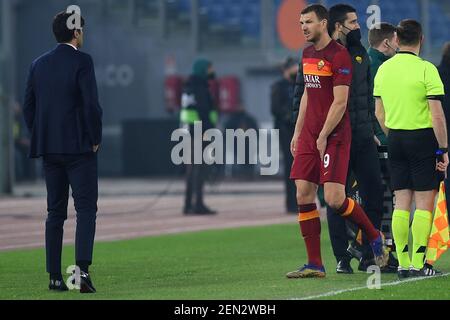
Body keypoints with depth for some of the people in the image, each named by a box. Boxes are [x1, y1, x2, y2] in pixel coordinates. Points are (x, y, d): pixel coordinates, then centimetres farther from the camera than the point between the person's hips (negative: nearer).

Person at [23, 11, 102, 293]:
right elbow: (91, 104, -15)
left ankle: (55, 277, 8)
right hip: (79, 148, -6)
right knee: (86, 209, -4)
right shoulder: (82, 61, -9)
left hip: (49, 149, 6)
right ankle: (83, 269, -19)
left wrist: (42, 139, 16)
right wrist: (95, 139, -4)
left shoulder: (39, 65, 9)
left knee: (56, 212, 10)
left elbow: (28, 107, 10)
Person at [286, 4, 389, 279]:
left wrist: (323, 137, -15)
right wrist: (298, 133, 18)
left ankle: (375, 237, 12)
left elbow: (340, 102, -15)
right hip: (310, 134, 8)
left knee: (334, 199, -13)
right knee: (304, 197, 0)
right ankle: (315, 265, 4)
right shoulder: (308, 54, 15)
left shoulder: (338, 55, -11)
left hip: (334, 136, -8)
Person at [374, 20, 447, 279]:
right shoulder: (426, 69, -13)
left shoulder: (384, 69, 6)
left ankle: (403, 264, 7)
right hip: (423, 138, -6)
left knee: (402, 204, 8)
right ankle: (418, 265, -5)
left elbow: (380, 114, 12)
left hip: (395, 140, 6)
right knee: (424, 204, -1)